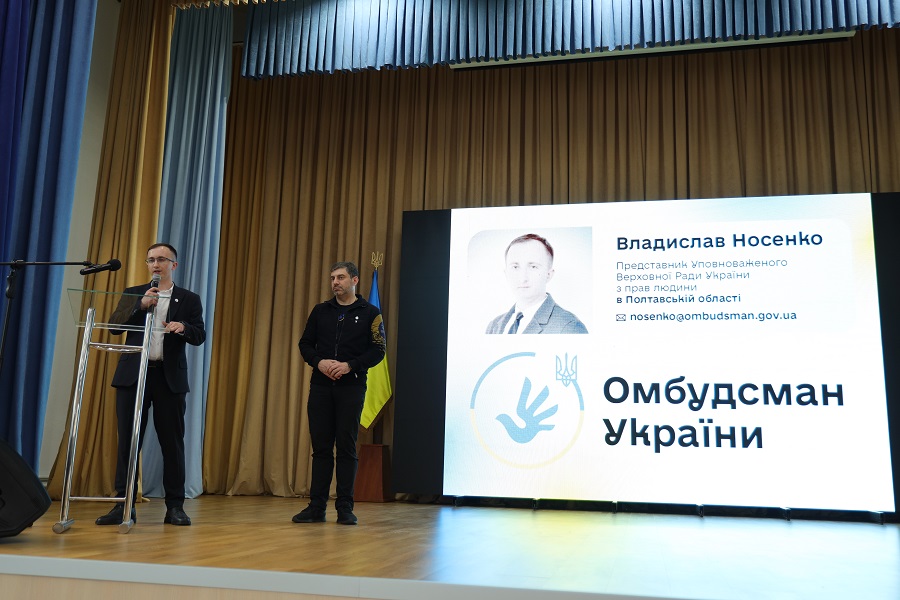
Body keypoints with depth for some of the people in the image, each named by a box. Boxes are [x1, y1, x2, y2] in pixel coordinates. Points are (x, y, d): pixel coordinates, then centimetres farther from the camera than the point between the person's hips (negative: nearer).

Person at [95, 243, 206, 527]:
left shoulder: (189, 299, 10)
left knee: (172, 442, 1)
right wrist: (140, 305, -11)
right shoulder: (133, 294, 13)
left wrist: (183, 327, -20)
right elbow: (114, 326, 2)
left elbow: (200, 336, 1)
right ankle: (123, 505, 9)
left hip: (169, 378, -1)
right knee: (128, 440, 1)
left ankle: (175, 506, 9)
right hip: (133, 375, 1)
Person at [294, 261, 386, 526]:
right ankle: (316, 507, 11)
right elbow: (305, 343, 11)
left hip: (351, 387, -3)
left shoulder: (370, 313, 2)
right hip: (320, 386, 3)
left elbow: (377, 351, -3)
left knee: (347, 448, 0)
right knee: (321, 447, 5)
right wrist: (319, 362, -8)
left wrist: (349, 365, -15)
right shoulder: (321, 311, 12)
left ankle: (345, 508, 7)